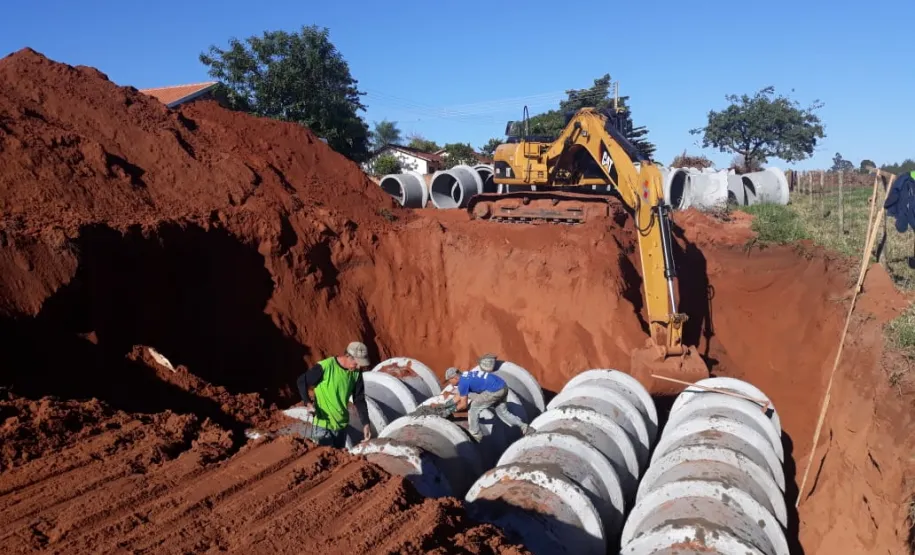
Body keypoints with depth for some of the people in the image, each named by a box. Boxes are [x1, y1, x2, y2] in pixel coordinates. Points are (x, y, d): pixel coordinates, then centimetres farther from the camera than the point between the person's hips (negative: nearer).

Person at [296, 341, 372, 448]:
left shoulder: (356, 373, -2)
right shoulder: (325, 367, -20)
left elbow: (359, 400, 4)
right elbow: (301, 381, -9)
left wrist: (365, 424, -2)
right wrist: (308, 403, -21)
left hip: (342, 425, 6)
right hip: (323, 425, -6)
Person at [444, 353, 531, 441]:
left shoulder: (463, 382, -6)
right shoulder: (465, 376, 20)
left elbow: (463, 405, 0)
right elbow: (459, 395, 35)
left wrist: (454, 409, 17)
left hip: (495, 390, -9)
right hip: (503, 386, 9)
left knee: (474, 407, 6)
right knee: (502, 412, 21)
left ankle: (475, 435, 13)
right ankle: (523, 426, 14)